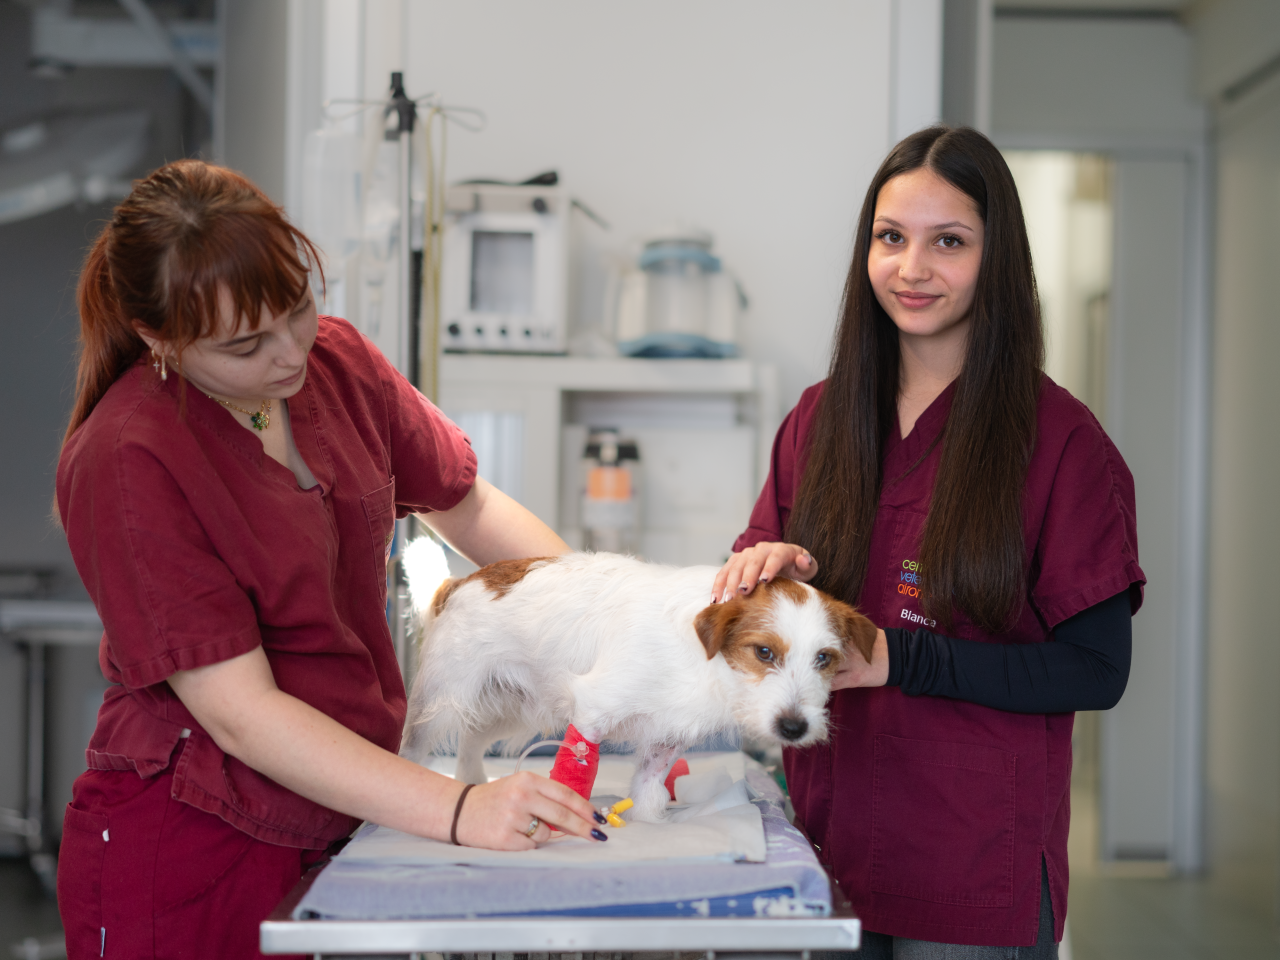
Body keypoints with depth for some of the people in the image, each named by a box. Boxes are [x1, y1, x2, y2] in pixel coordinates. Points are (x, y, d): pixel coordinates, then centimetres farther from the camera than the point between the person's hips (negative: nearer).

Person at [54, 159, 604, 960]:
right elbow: (240, 711, -23)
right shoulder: (127, 462, -21)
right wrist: (459, 812, -28)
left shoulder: (339, 361, -1)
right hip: (188, 856, -6)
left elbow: (468, 506, 10)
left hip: (336, 829, 6)